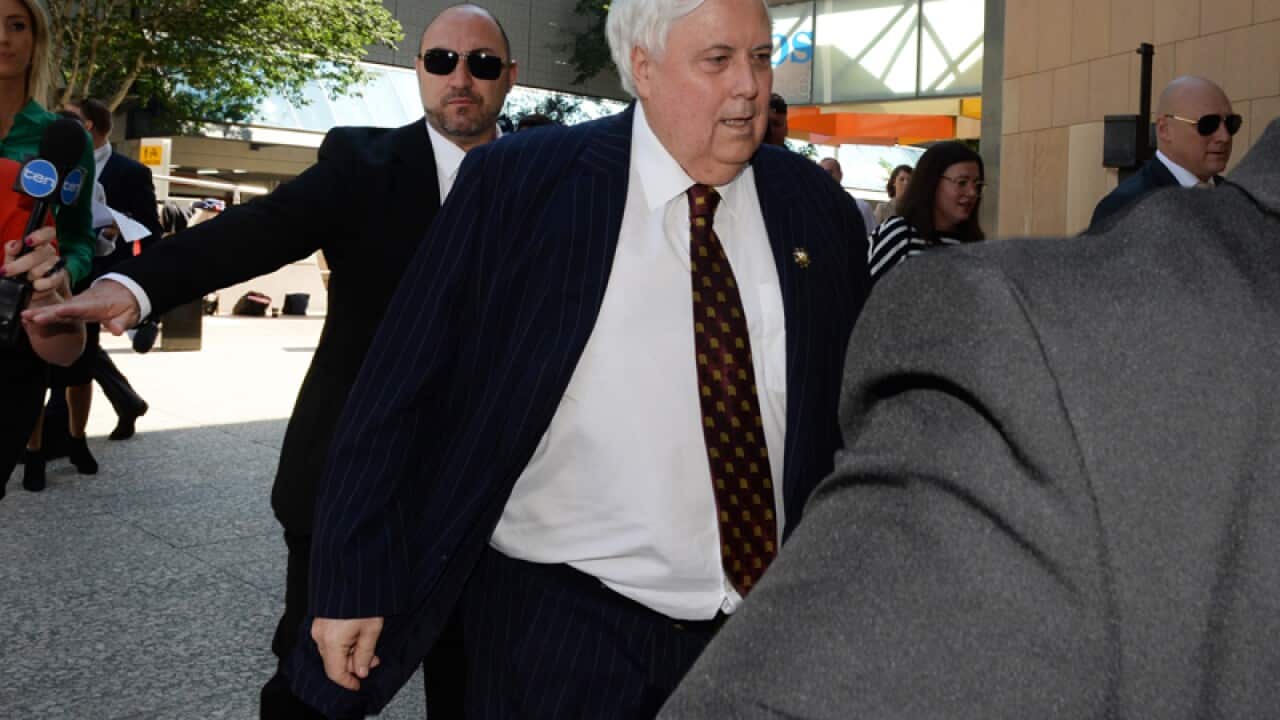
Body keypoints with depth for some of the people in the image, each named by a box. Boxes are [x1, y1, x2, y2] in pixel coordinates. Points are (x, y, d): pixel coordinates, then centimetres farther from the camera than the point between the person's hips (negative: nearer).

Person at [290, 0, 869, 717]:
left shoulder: (819, 208, -1)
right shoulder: (517, 182, -11)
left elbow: (852, 409, 7)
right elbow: (403, 388, -9)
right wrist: (352, 583, -8)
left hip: (768, 623, 4)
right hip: (557, 623, -3)